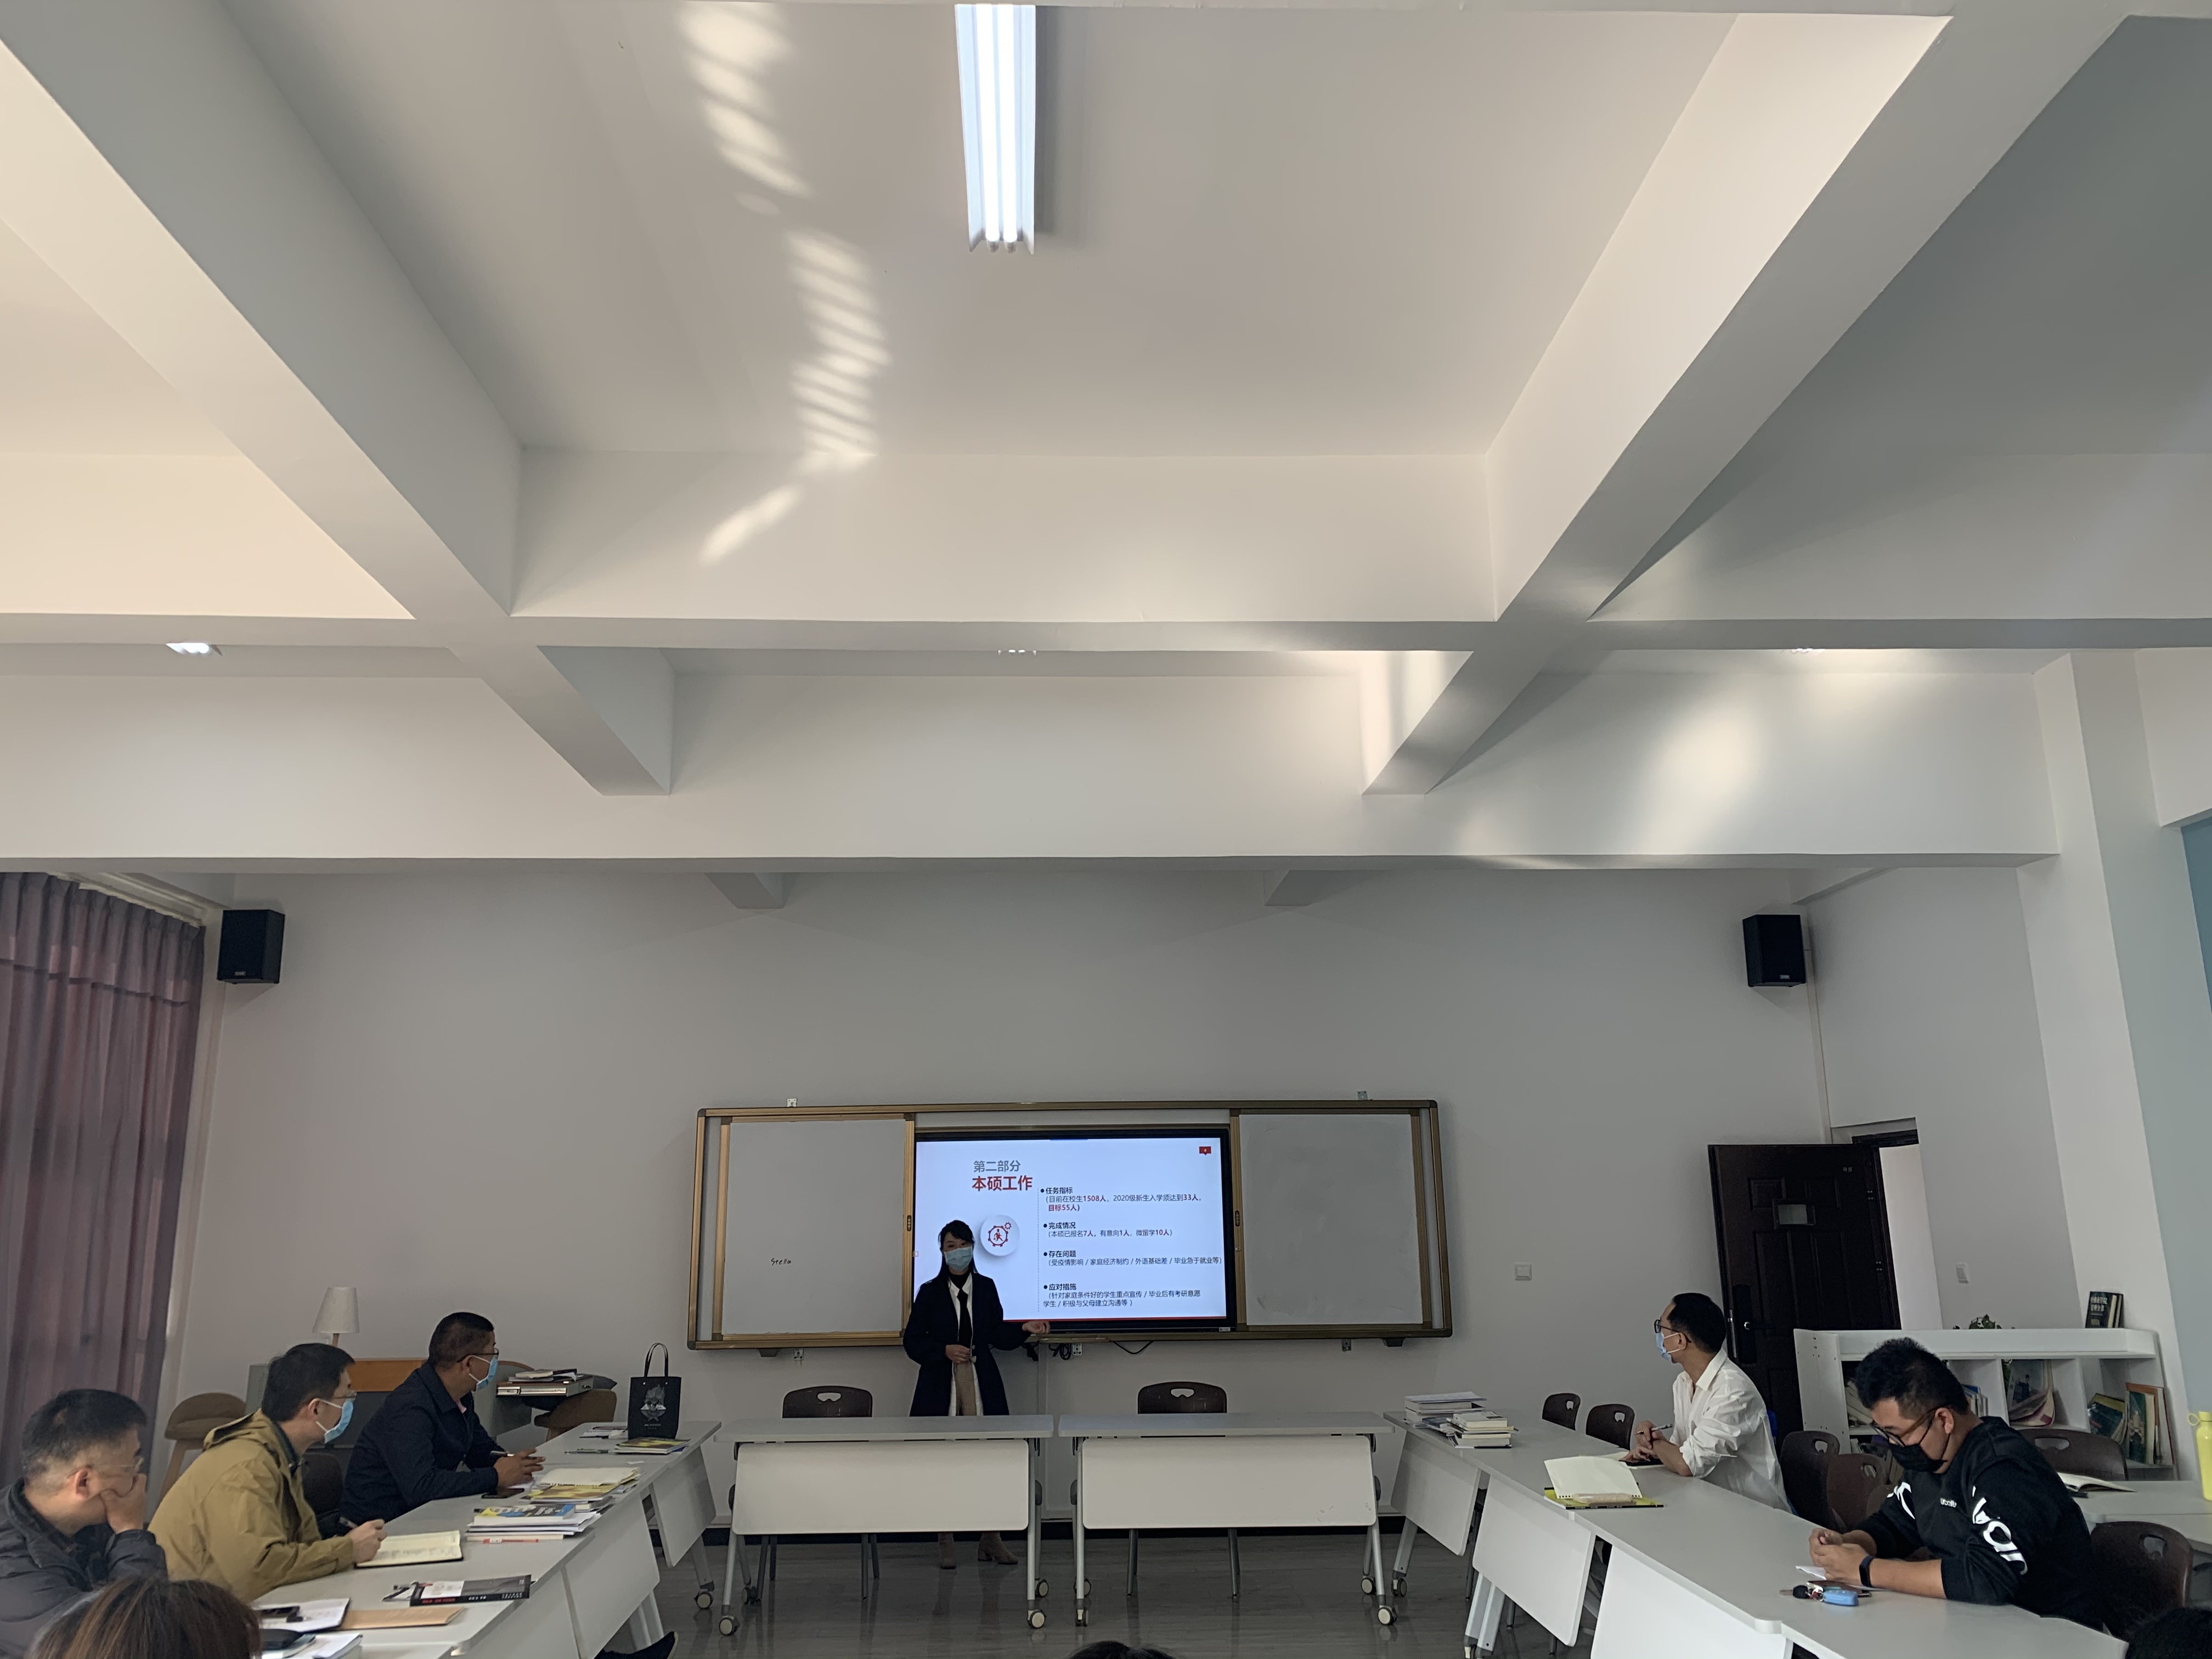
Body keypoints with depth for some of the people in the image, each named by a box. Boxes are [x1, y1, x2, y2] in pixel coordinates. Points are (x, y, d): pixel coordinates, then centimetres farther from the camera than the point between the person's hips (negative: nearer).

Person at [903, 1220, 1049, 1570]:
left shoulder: (986, 1288, 6)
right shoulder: (929, 1292, 0)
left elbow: (998, 1335, 9)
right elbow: (913, 1341, 0)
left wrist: (1025, 1329, -7)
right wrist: (945, 1350, -14)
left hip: (982, 1383, 1)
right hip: (940, 1384, -1)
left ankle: (991, 1538, 12)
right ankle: (945, 1542, 13)